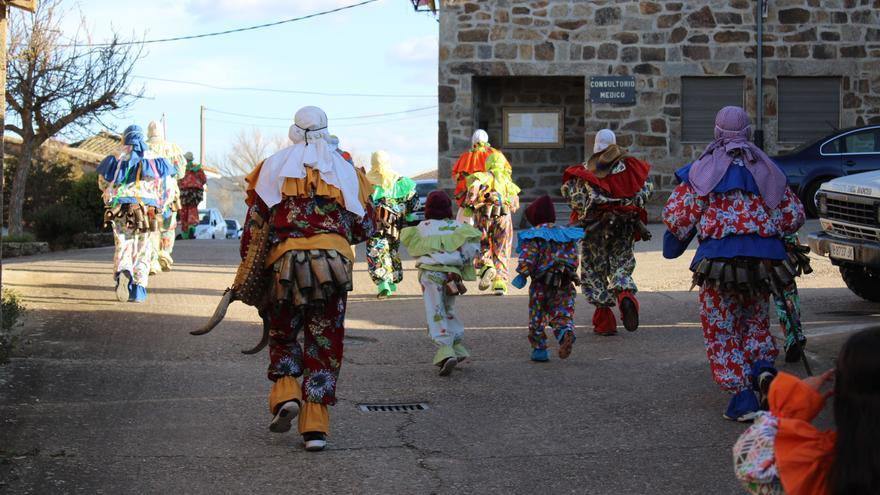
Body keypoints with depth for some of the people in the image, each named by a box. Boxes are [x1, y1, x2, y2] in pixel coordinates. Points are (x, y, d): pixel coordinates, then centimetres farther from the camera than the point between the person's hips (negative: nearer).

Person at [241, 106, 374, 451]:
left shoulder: (274, 166, 8)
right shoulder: (345, 170, 12)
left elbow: (255, 221, 3)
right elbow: (365, 228, 12)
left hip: (285, 258, -1)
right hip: (334, 260, 1)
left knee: (283, 333, 19)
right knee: (325, 344, 6)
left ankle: (286, 394, -4)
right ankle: (315, 426, 0)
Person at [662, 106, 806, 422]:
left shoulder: (701, 170, 2)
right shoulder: (768, 169, 12)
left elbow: (675, 216, -1)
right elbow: (794, 216, 13)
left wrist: (682, 236, 21)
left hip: (719, 257, -3)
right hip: (764, 256, 3)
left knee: (721, 331, 7)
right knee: (755, 320, 22)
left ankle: (742, 399, 0)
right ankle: (763, 367, -5)